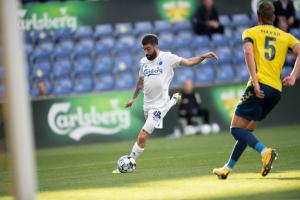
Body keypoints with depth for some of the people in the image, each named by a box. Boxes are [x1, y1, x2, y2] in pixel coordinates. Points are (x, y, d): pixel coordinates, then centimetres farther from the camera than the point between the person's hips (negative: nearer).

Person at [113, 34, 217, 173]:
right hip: (147, 103, 7)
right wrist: (134, 98, 29)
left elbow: (189, 62, -6)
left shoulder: (167, 57, -7)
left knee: (142, 137, -14)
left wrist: (204, 56, -20)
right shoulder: (143, 62, 9)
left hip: (159, 105, -7)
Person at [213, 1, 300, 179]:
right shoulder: (285, 36, 18)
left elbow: (248, 52, -11)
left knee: (236, 129, -3)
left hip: (260, 86, -5)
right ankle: (228, 168, 21)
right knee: (247, 130, 18)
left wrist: (255, 82, -17)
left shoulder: (251, 32, 9)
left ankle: (265, 151, -27)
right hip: (277, 90, 5)